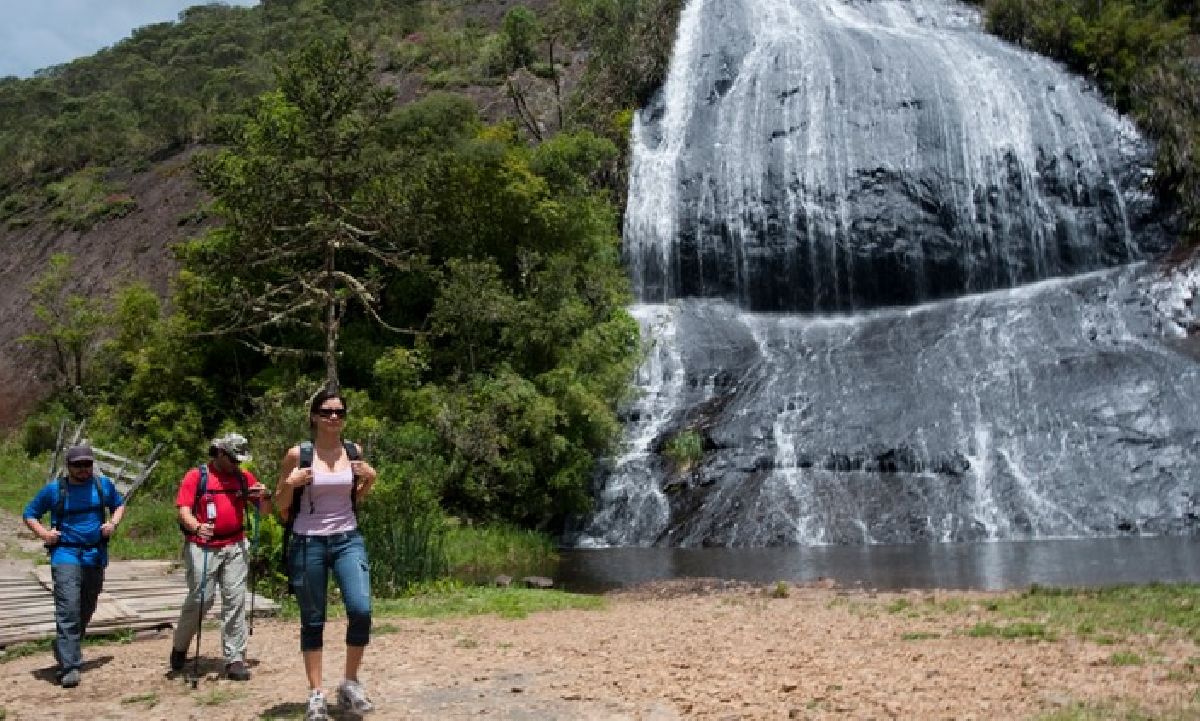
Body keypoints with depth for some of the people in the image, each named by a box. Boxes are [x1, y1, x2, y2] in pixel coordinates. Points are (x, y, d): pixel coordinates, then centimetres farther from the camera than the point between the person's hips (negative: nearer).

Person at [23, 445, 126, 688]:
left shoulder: (103, 484, 5)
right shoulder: (53, 489, -2)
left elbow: (119, 505, 19)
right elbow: (29, 514, 9)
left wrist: (113, 523, -1)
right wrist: (43, 533, -10)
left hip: (96, 556, 4)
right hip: (66, 554, -4)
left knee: (86, 610, 15)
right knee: (68, 609, -16)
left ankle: (64, 652, 37)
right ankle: (69, 667, -15)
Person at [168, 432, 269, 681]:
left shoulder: (244, 477, 9)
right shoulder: (196, 476, -2)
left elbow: (264, 510, 12)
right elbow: (184, 510, -11)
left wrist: (264, 496, -10)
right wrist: (196, 527, -31)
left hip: (235, 547, 3)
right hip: (202, 547, -3)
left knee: (235, 599, 1)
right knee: (201, 598, -2)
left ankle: (235, 659, 6)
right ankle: (180, 646, 26)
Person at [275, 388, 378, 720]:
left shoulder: (354, 451, 5)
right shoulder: (298, 454, -5)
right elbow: (280, 505, 3)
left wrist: (370, 479, -1)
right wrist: (290, 484, -16)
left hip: (348, 540, 2)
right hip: (308, 543, -2)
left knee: (361, 609, -13)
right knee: (312, 621, 6)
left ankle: (350, 683, 8)